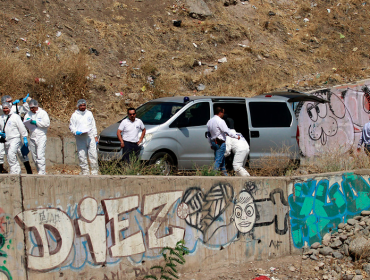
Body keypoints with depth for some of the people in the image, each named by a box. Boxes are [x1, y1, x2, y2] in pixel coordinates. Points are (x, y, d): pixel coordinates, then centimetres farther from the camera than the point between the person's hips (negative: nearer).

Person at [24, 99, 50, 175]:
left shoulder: (43, 113, 1)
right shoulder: (28, 114, 16)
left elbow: (47, 123, -10)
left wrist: (36, 122, -14)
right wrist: (27, 121, -13)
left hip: (41, 137, -6)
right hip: (32, 137, 6)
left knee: (40, 156, -15)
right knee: (34, 157, 8)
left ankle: (42, 172, -17)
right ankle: (39, 171, 17)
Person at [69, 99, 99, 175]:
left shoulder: (89, 113, 13)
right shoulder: (74, 115, 5)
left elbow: (93, 126, 16)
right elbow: (71, 126, 4)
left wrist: (95, 136, 11)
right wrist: (76, 132, -15)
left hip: (90, 137, 1)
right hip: (80, 138, -1)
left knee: (93, 155, -4)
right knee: (82, 156, -2)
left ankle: (95, 172, 3)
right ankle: (85, 172, 6)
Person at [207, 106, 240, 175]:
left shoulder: (210, 121, 13)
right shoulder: (220, 121, -15)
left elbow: (209, 134, 19)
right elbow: (227, 131, -18)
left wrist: (211, 144, 25)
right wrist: (236, 136, -7)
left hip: (213, 142, 9)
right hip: (220, 143, -9)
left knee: (222, 159, 18)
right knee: (218, 160, -9)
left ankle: (225, 174, 23)